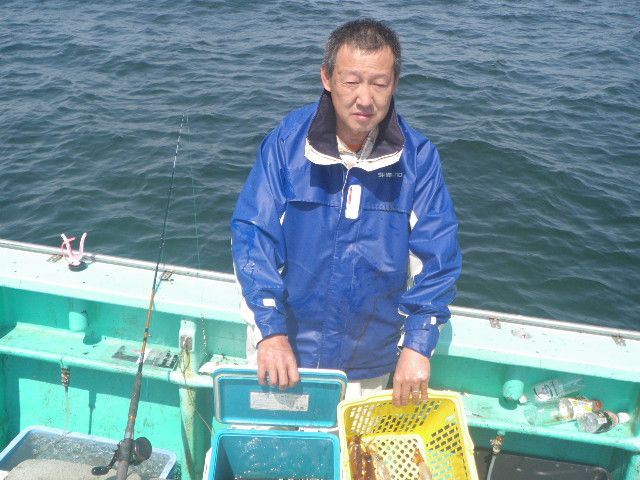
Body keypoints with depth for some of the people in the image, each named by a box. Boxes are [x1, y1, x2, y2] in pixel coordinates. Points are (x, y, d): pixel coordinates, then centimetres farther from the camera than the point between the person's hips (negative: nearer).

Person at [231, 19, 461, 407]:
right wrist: (271, 330, -22)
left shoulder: (418, 157, -13)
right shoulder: (287, 140, -14)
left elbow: (438, 256, -11)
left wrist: (418, 344, -18)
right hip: (284, 346, 0)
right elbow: (252, 233, -15)